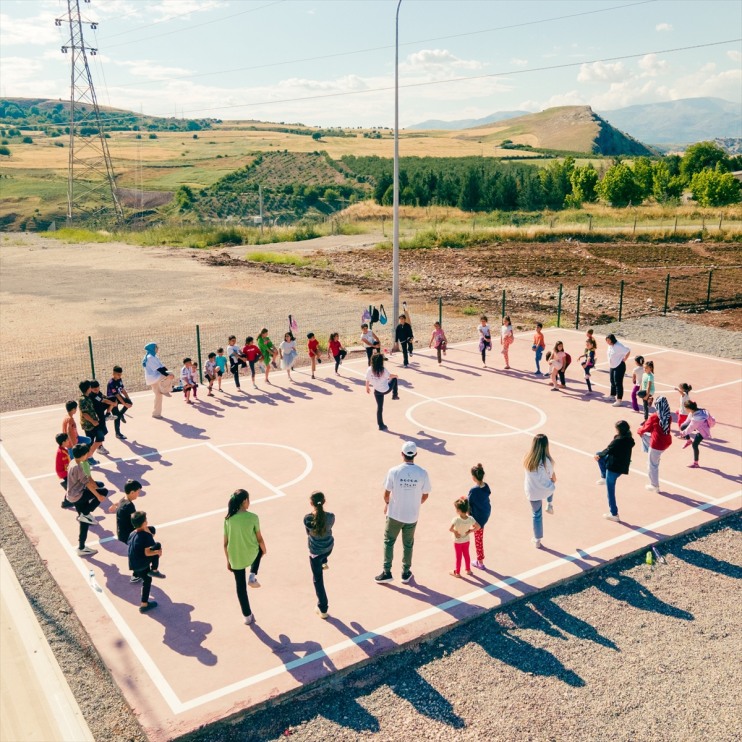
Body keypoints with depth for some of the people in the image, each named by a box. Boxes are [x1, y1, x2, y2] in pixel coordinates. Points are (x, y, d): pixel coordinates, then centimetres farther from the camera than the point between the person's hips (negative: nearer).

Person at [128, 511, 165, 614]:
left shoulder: (132, 534, 5)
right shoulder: (146, 535, -19)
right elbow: (147, 552, -21)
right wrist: (158, 552, -3)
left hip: (133, 565, 8)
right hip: (142, 564, -8)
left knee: (147, 580, 24)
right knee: (158, 546, -2)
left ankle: (144, 604, 29)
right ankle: (154, 570, 5)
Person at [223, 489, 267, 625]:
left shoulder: (228, 519, -7)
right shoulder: (252, 517, -16)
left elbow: (225, 543, 0)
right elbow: (259, 539, -6)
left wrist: (228, 561, 13)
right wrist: (264, 550, 15)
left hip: (235, 558, 2)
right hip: (251, 555, -2)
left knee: (240, 586, 19)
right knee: (258, 549, 35)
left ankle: (247, 616, 28)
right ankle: (252, 577, 20)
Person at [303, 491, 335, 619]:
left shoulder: (308, 518, -26)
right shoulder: (330, 516, -20)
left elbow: (308, 533, -7)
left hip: (315, 552, -3)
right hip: (329, 548, 3)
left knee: (318, 580, 14)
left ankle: (323, 610, 23)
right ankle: (324, 563, 63)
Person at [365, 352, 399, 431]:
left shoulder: (369, 370, -12)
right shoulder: (383, 370, -22)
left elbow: (367, 380, -3)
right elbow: (390, 376, -8)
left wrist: (367, 388, 15)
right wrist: (395, 375, 14)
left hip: (377, 391, 3)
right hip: (386, 389, -3)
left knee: (379, 407, 14)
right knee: (394, 379, 25)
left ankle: (381, 425, 16)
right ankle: (395, 395, 35)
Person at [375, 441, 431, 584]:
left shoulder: (394, 471, -17)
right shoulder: (422, 473, -13)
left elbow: (386, 494, -10)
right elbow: (425, 495, -2)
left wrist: (387, 504, 12)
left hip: (394, 514, -1)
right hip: (412, 515, 1)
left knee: (388, 542, 16)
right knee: (408, 544, 18)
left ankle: (387, 573, 18)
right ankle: (406, 573, 30)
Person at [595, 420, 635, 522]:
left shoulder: (617, 441, -27)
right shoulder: (630, 440, -3)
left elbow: (607, 450, -16)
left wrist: (598, 455, 4)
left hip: (614, 467, -9)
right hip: (623, 466, 9)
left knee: (610, 491, 6)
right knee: (599, 454, 24)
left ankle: (614, 514, 14)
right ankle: (604, 478, 30)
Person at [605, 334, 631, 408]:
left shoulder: (618, 346, -23)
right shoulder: (610, 346, 5)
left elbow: (628, 351, -23)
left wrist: (624, 360, -16)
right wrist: (609, 365, 16)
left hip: (619, 367, -9)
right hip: (612, 366, 9)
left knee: (618, 383, -8)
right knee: (612, 382, 19)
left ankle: (619, 400, -5)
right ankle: (613, 395, 36)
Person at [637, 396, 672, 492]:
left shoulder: (654, 416, -21)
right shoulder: (669, 416, -3)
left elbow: (646, 428, -5)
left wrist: (639, 430, 17)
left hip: (657, 444, -7)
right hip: (667, 441, 7)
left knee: (652, 465, 13)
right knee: (645, 435, 28)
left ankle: (655, 486, 26)